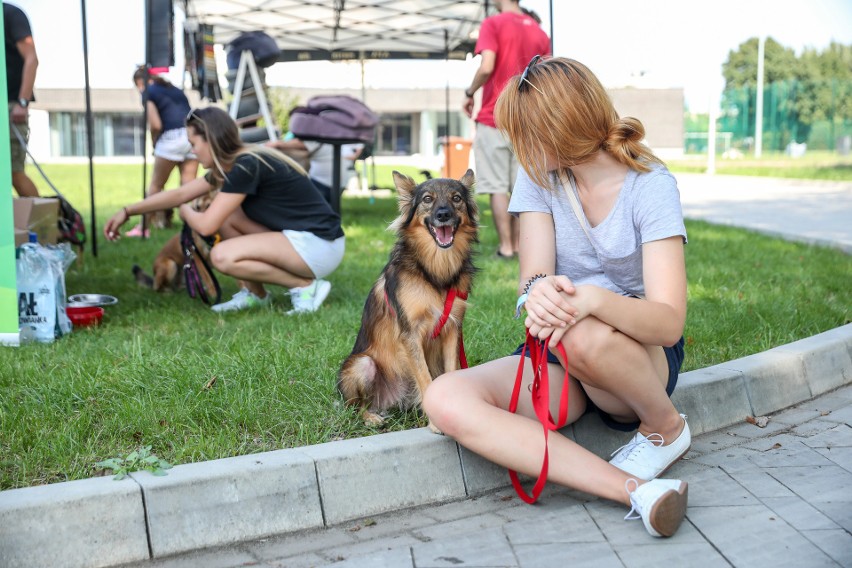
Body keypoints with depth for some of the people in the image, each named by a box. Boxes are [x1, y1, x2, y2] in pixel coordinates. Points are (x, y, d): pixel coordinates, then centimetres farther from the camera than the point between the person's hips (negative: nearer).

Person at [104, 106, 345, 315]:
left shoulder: (247, 166, -18)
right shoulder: (231, 164, 10)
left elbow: (206, 226, -16)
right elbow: (180, 194, 17)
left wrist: (186, 212, 7)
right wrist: (127, 211, 18)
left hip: (320, 246, -9)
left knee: (222, 257, -19)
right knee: (225, 216, 7)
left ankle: (306, 286, -8)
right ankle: (253, 293, 11)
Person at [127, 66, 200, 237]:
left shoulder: (148, 92, 7)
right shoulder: (175, 89, 26)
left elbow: (156, 125, -4)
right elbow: (184, 114, 16)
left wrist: (154, 144, 14)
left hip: (172, 137, -5)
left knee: (156, 184, 10)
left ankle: (143, 227, 18)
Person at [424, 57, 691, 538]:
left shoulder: (651, 185, -13)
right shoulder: (539, 175, 1)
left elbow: (670, 322, -24)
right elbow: (534, 275, -11)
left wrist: (594, 299, -46)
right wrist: (538, 291, -38)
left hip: (644, 355, -4)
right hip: (556, 359, 5)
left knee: (583, 334, -41)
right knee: (445, 401, -24)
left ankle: (667, 427, -7)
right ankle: (636, 491, -30)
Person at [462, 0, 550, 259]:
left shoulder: (493, 23, -6)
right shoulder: (539, 32, 9)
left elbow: (486, 68, -19)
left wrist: (469, 93, -3)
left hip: (494, 119, -5)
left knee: (497, 187, -1)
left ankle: (506, 247, -3)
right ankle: (518, 245, 11)